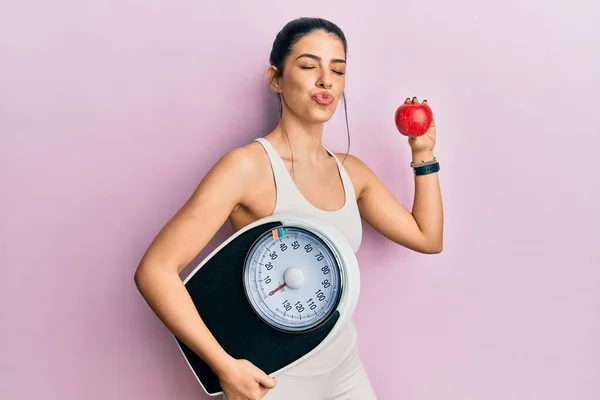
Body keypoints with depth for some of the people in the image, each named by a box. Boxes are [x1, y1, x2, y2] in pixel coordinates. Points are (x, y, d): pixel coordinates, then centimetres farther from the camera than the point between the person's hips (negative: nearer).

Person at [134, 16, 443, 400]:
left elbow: (428, 238, 9)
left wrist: (424, 153, 2)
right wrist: (226, 366, -26)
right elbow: (156, 271, -23)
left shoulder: (350, 171, 1)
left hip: (346, 368, 6)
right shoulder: (248, 166, -19)